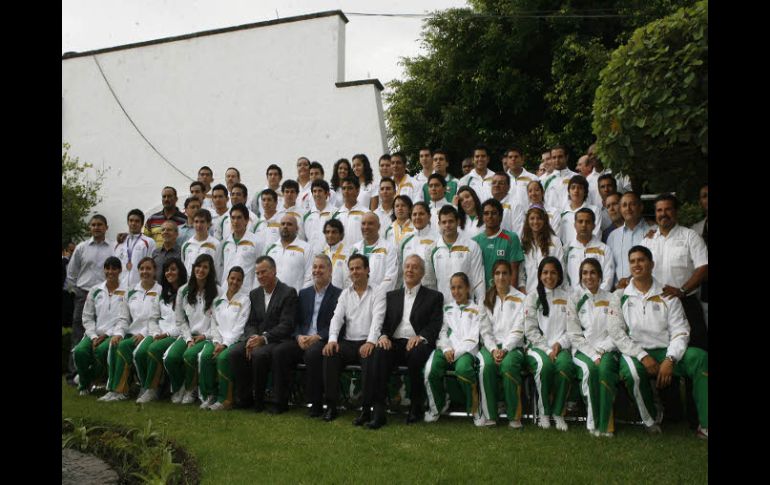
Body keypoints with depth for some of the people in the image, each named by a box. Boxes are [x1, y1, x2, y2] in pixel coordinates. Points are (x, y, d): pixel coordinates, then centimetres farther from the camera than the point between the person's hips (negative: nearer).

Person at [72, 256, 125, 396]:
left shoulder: (126, 292, 2)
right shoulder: (95, 290, 13)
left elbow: (124, 319, -5)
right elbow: (87, 317, 9)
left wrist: (106, 335, -12)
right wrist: (93, 336, -5)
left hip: (114, 334, -3)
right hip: (94, 333, 3)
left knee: (101, 350, -33)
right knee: (79, 351, -26)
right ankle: (84, 384, 3)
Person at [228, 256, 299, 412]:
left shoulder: (288, 293, -5)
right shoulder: (254, 294, 16)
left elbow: (286, 325, -13)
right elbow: (250, 323, 13)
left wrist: (263, 338, -23)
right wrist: (252, 338, -10)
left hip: (277, 340, -5)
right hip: (256, 338, 6)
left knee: (259, 353, -34)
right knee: (235, 352, -22)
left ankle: (258, 399, -13)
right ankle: (244, 397, -9)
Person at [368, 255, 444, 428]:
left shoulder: (434, 297, 14)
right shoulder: (391, 296, 24)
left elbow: (435, 325, 2)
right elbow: (383, 322, 16)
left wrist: (420, 336, -18)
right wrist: (383, 335, -7)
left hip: (417, 344, -2)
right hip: (394, 343, 2)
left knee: (415, 354, -36)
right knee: (380, 353, -30)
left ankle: (417, 406, -15)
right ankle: (378, 411, -30)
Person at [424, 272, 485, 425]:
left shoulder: (476, 310, 14)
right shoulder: (446, 309, 25)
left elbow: (473, 338, 3)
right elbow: (441, 332, 15)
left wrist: (456, 352, -11)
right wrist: (446, 349, -6)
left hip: (465, 351, -3)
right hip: (446, 349, 3)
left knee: (462, 368, -38)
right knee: (430, 369, -30)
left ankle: (475, 409, -16)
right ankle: (437, 406, -3)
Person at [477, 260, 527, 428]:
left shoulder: (521, 299, 8)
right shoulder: (486, 299, 15)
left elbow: (518, 330, -2)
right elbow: (485, 331, 7)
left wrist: (505, 349, -17)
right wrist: (493, 350, -11)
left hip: (513, 346, -2)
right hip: (491, 345, 2)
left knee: (508, 364, -35)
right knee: (486, 364, -32)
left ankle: (514, 416, -21)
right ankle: (489, 414, -22)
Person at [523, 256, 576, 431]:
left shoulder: (568, 297, 13)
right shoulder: (532, 297, 10)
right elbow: (530, 330, 2)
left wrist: (559, 344, -9)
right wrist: (547, 350, -9)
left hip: (561, 347, 1)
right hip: (538, 347, -1)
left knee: (564, 364, -33)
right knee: (545, 364, -34)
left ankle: (558, 413, -16)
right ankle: (543, 412, -15)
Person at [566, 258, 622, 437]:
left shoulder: (612, 299, 11)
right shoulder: (575, 299, 8)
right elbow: (574, 335, 1)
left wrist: (601, 351, -11)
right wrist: (592, 355, -11)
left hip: (607, 350, 0)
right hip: (583, 350, 0)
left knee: (605, 368, -33)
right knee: (590, 369, -33)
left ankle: (605, 424, -24)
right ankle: (593, 421, -21)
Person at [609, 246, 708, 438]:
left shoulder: (667, 294, 7)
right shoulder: (620, 296, 4)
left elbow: (680, 332, 1)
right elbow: (616, 333, -3)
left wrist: (670, 360, -15)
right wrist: (643, 356, -13)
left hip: (666, 351, 2)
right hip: (635, 352, -1)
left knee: (701, 358, -26)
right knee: (631, 370, -35)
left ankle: (705, 425, -21)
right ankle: (651, 418, -5)